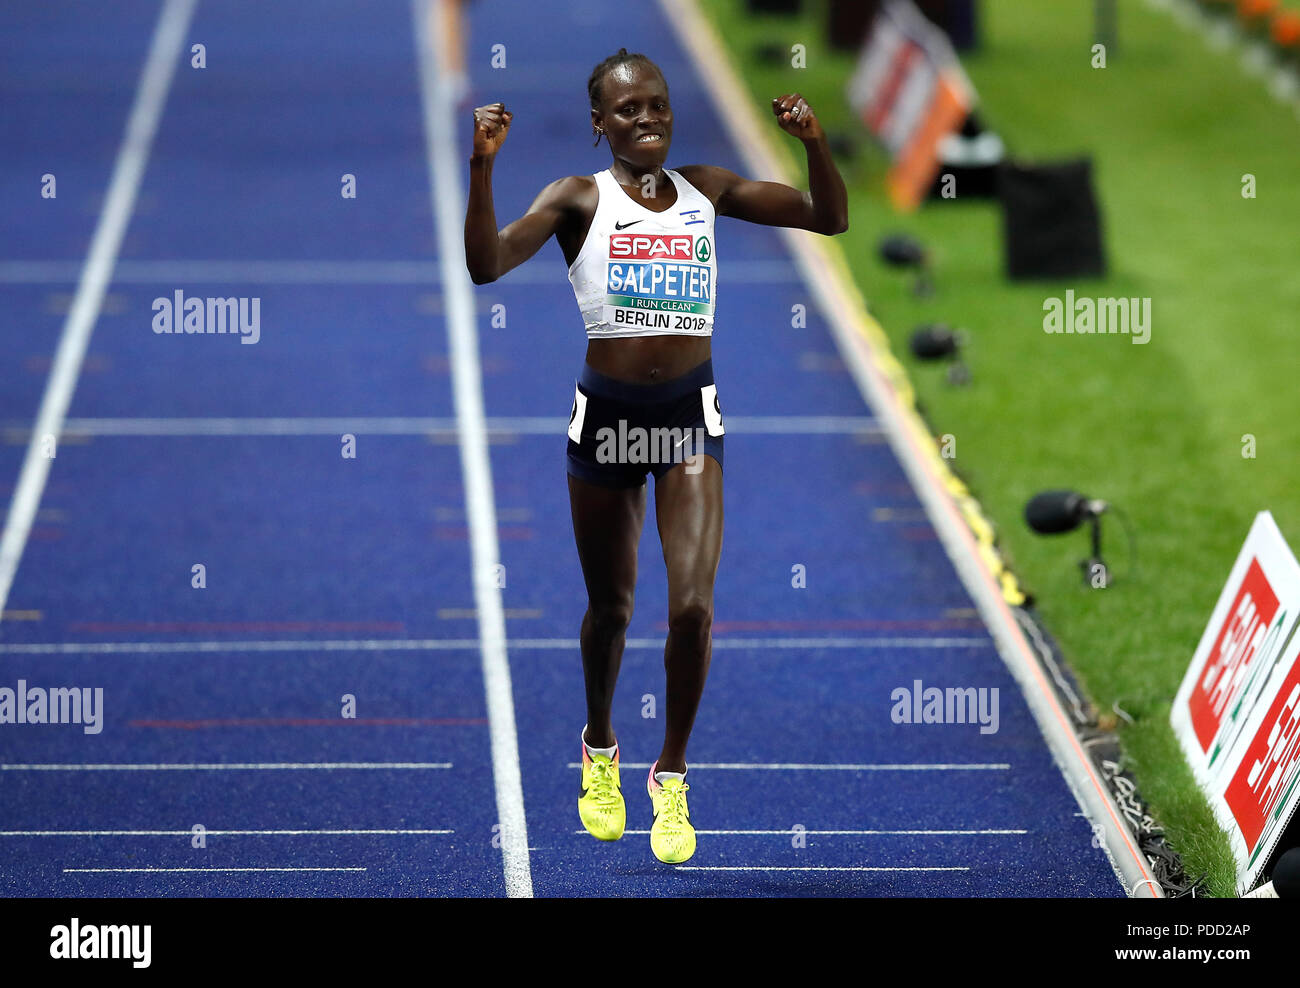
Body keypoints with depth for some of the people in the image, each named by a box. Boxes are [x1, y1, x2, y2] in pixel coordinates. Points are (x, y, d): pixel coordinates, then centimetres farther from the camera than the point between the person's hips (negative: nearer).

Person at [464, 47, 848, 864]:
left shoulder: (706, 190, 6)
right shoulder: (580, 200, -2)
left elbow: (830, 218, 9)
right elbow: (487, 265, -16)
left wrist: (815, 143, -9)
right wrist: (482, 168, -26)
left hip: (690, 411, 1)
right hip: (606, 411, -1)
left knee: (692, 606, -12)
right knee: (611, 606, 13)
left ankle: (671, 777, 6)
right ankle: (600, 750, 40)